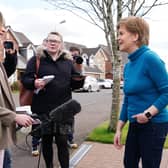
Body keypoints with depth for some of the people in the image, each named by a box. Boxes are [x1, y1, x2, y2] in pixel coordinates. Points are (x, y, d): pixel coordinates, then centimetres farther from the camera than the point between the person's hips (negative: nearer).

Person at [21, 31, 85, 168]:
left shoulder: (68, 61, 12)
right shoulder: (36, 59, 2)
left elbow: (75, 84, 15)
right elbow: (25, 79, -3)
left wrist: (80, 78, -8)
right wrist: (34, 82, -25)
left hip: (63, 109, 1)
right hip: (43, 109, -1)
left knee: (62, 142, 1)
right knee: (46, 141, 11)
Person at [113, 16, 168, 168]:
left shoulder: (150, 58, -17)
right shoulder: (128, 66, 7)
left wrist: (148, 113, -27)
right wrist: (119, 129, 13)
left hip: (154, 125, -8)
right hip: (135, 125, 8)